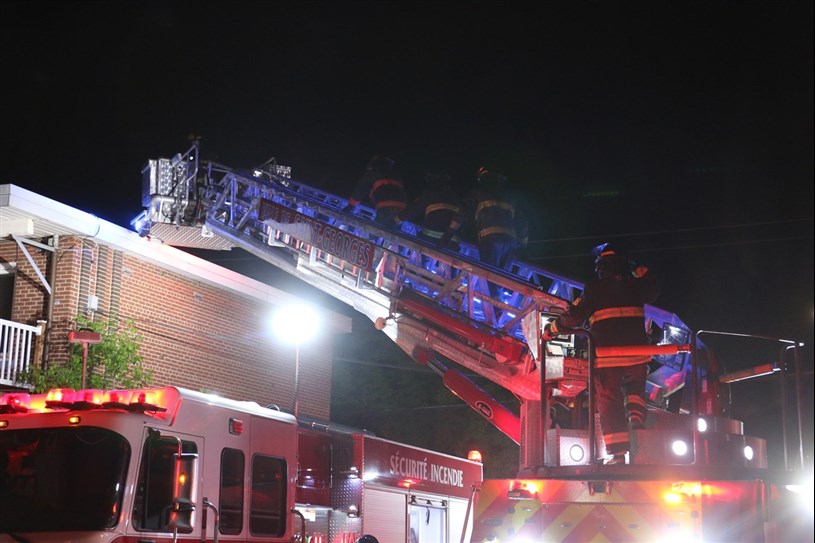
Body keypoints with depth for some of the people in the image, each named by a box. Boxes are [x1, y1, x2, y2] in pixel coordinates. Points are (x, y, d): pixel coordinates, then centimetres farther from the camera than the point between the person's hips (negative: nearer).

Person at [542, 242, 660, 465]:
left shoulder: (595, 288, -2)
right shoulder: (634, 286, 8)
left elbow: (574, 316, -3)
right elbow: (652, 292, 31)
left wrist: (552, 329, 10)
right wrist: (640, 271, 32)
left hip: (606, 356, -3)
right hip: (637, 353, 3)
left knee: (610, 404, 2)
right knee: (635, 391, 27)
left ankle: (618, 454, -4)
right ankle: (636, 421, -1)